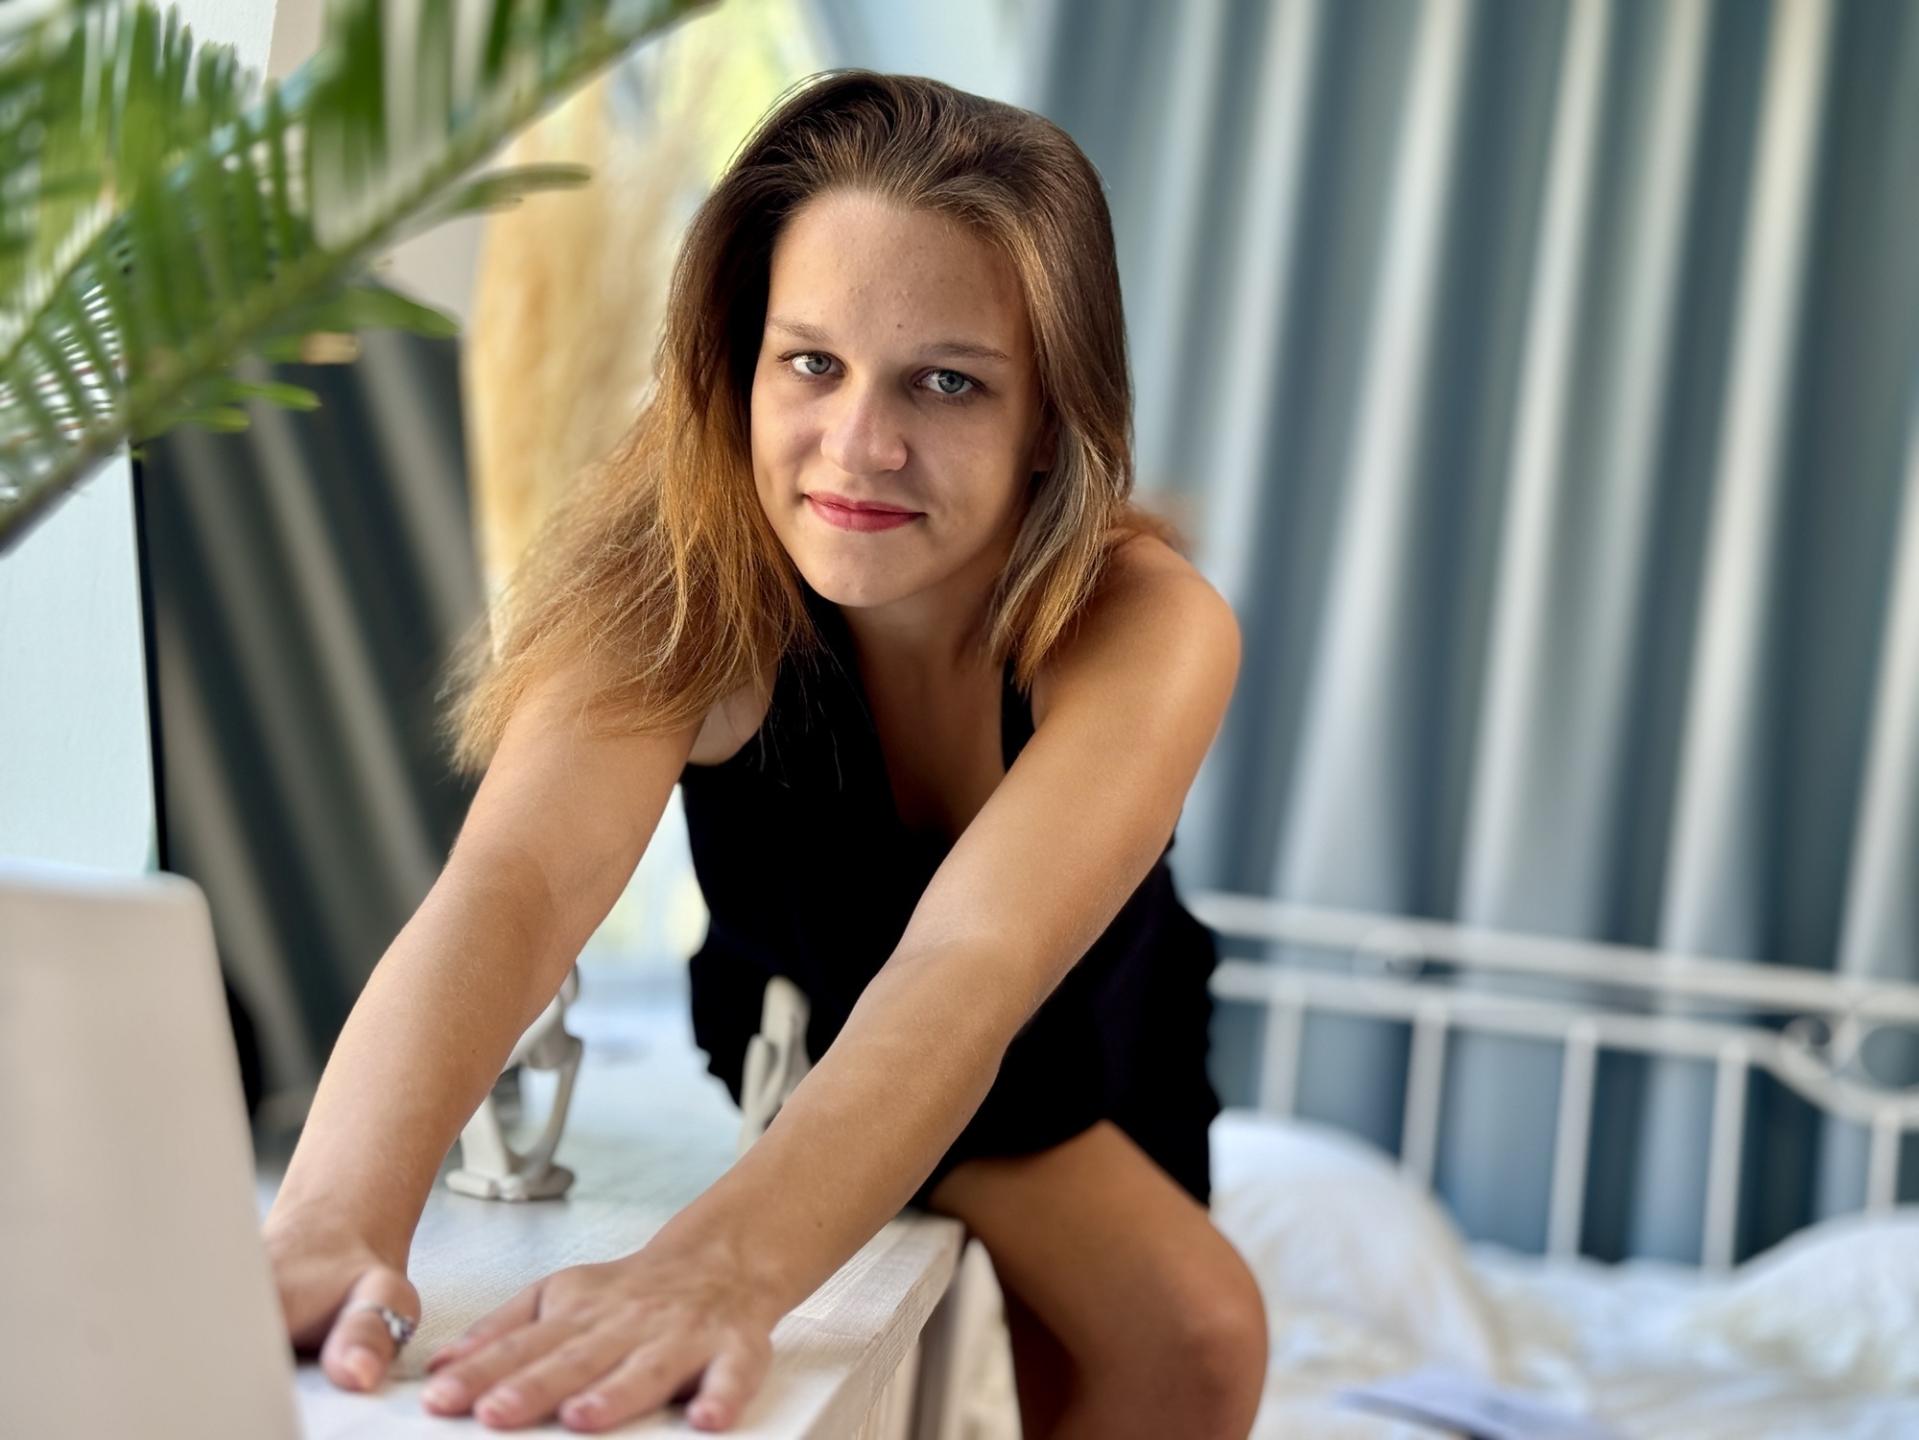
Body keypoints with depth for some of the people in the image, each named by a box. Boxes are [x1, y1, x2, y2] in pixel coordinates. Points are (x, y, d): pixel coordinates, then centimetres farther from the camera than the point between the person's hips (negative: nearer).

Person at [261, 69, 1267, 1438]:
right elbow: (514, 885, -49)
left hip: (1077, 1072, 1)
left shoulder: (1153, 626, -34)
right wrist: (333, 1223, -69)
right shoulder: (692, 587, -32)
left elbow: (970, 969, -51)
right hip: (793, 1059, 0)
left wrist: (721, 1263, -69)